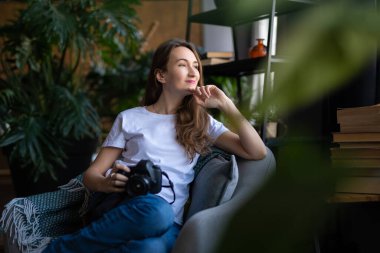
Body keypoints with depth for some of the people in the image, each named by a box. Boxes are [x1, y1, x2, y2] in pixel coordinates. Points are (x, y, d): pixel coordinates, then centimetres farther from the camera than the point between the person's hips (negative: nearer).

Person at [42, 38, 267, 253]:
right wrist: (108, 183, -12)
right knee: (155, 210, -40)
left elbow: (257, 153, 10)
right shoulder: (129, 118, 15)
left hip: (168, 222, 1)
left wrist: (226, 105, 6)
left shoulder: (202, 123, 21)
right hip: (124, 209, -1)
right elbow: (92, 174, 13)